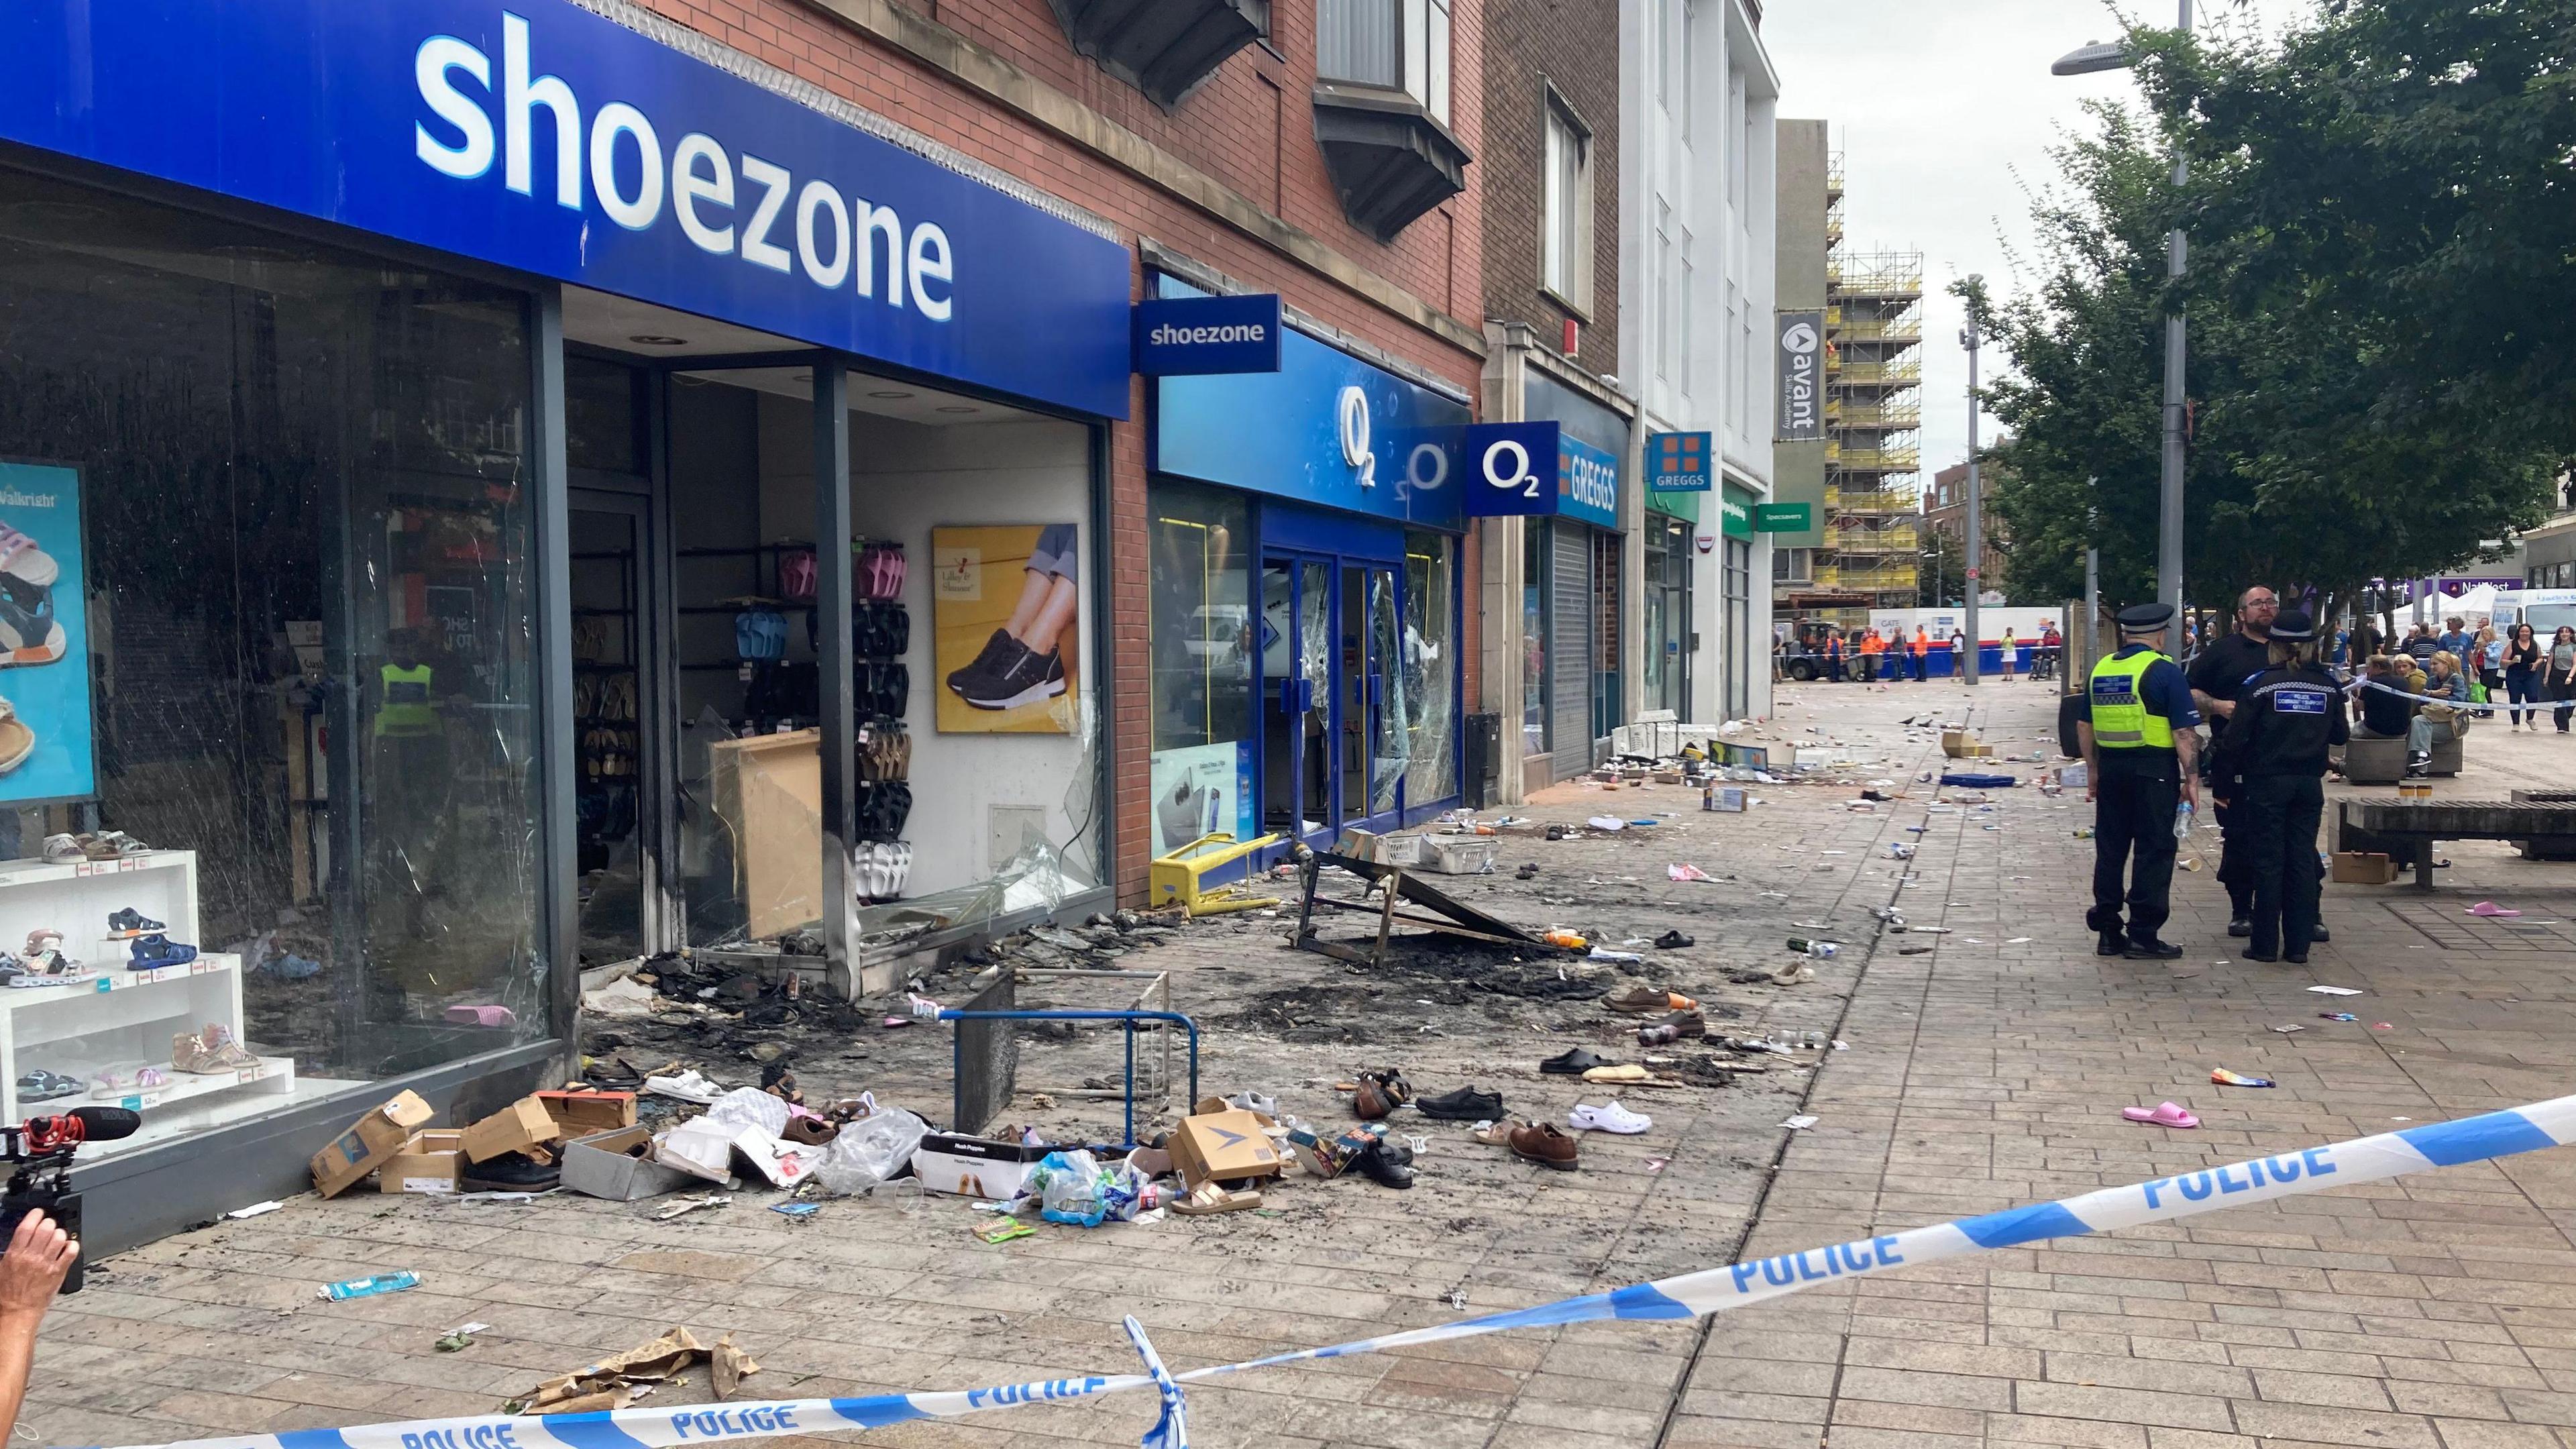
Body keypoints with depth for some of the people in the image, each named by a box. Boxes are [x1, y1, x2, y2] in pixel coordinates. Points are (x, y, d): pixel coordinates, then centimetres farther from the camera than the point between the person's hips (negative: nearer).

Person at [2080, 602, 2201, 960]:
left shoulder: (2101, 669, 8)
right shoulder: (2165, 672, -9)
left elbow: (2084, 725, 14)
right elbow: (2183, 732, -12)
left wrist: (2093, 770, 22)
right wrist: (2192, 778, -6)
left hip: (2111, 768, 6)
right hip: (2154, 771, -5)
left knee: (2109, 850, 11)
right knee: (2154, 852, 1)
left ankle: (2108, 933, 15)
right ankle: (2143, 936, 2)